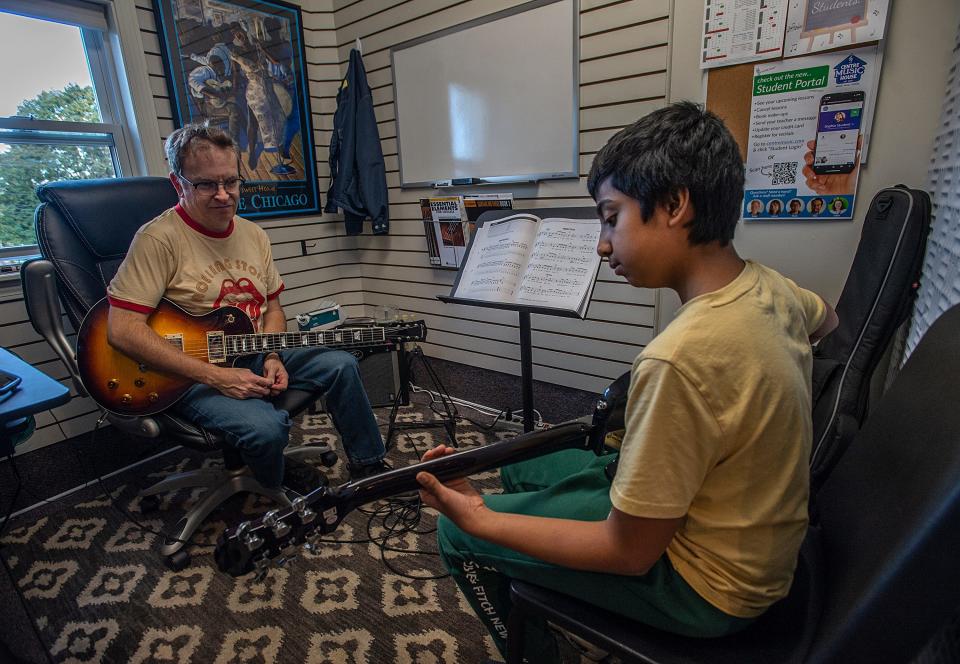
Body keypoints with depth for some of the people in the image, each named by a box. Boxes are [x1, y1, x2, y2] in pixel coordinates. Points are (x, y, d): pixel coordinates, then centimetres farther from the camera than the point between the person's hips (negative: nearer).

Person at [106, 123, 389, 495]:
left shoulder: (253, 235, 7)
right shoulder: (159, 239, -15)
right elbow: (122, 330, -20)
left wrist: (272, 358, -6)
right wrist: (214, 376, -23)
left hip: (254, 357, 7)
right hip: (191, 374, -6)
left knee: (341, 365, -7)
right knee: (266, 427, -31)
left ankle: (369, 466, 12)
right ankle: (281, 486, 7)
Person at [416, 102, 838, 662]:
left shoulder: (680, 358, -36)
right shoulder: (771, 287, -9)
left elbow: (629, 553, -26)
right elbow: (826, 320, 18)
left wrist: (480, 519, -20)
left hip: (709, 586, -8)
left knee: (457, 534, 1)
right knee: (520, 465, 17)